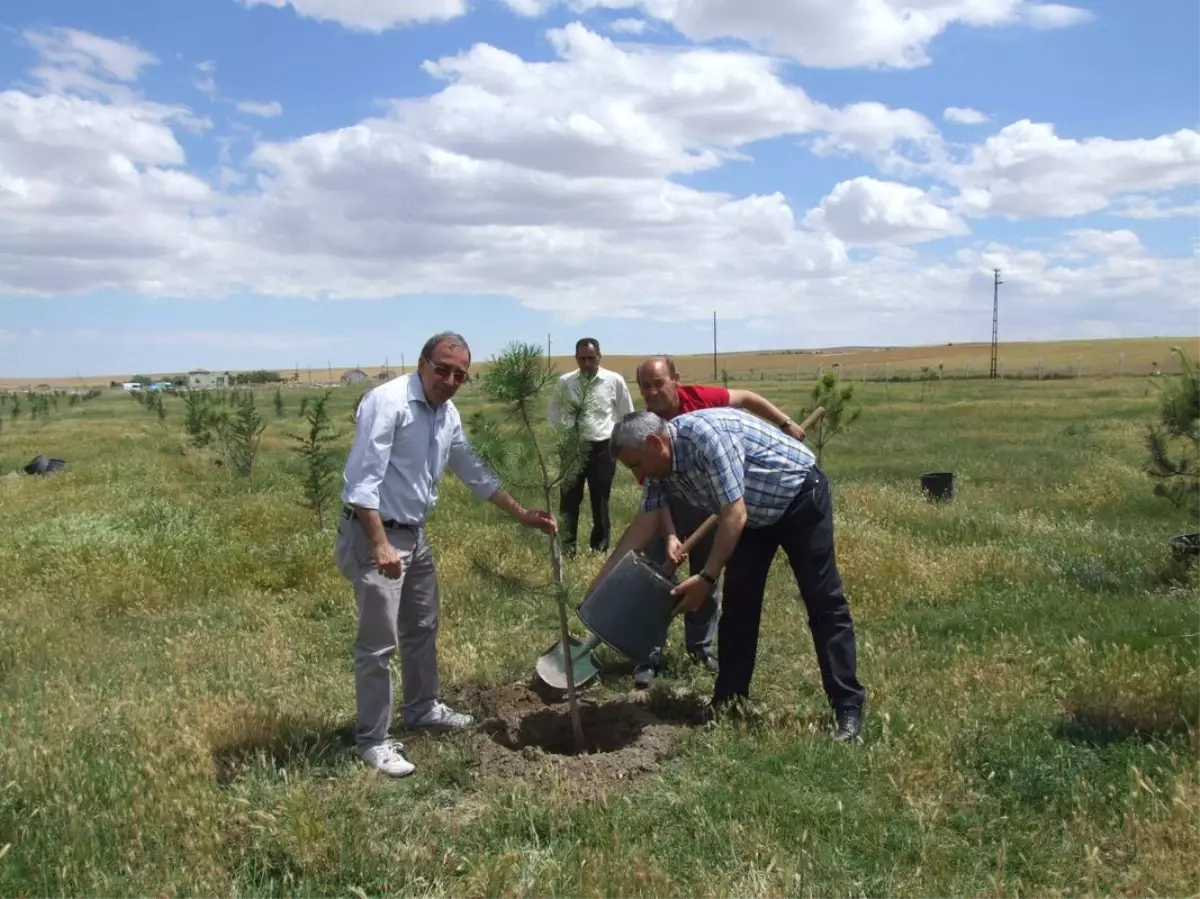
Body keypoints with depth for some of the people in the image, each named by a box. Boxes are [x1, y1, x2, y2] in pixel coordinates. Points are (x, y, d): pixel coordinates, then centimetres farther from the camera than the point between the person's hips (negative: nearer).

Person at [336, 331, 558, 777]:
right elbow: (362, 480, -25)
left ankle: (423, 708, 40)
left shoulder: (448, 415, 6)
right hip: (373, 534, -9)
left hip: (414, 533, 9)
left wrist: (523, 515, 17)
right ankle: (373, 740, 11)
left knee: (422, 627, 21)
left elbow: (474, 472, 17)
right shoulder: (388, 402, -20)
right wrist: (380, 546, -29)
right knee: (378, 643, -2)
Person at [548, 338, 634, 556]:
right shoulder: (565, 382, -1)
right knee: (569, 500, 4)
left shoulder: (615, 381, -5)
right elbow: (554, 407, 18)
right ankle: (567, 550, 12)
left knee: (600, 502, 10)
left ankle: (599, 550, 22)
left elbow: (627, 415, 5)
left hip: (602, 448, -1)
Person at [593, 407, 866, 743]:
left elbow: (734, 515, -32)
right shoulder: (660, 464, -8)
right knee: (738, 604, 3)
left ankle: (848, 708, 1)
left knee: (824, 603, -5)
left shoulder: (704, 434, -33)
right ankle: (728, 703, 11)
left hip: (800, 496, -8)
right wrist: (602, 579, -5)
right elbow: (644, 523, -3)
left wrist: (706, 577, -28)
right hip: (754, 513, 8)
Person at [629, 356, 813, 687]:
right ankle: (649, 655, 2)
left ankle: (700, 645, 27)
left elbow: (746, 398, -4)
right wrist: (670, 536, -35)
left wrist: (786, 423, -9)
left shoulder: (698, 397, -21)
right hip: (669, 503, -3)